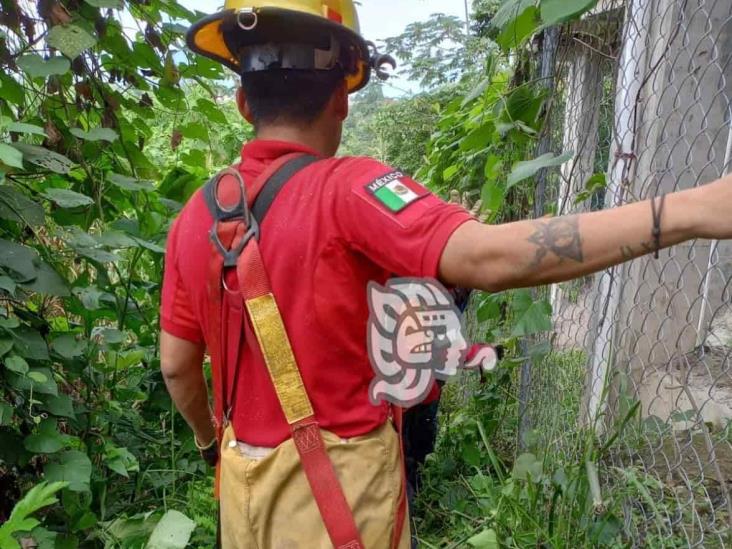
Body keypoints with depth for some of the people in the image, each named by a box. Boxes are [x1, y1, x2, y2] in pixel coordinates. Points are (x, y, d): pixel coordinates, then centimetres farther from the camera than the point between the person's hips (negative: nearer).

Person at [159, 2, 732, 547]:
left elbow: (176, 364, 4)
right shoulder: (344, 190, -21)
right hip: (337, 483, -5)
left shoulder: (196, 214, -2)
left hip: (244, 481, 6)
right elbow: (486, 259, -35)